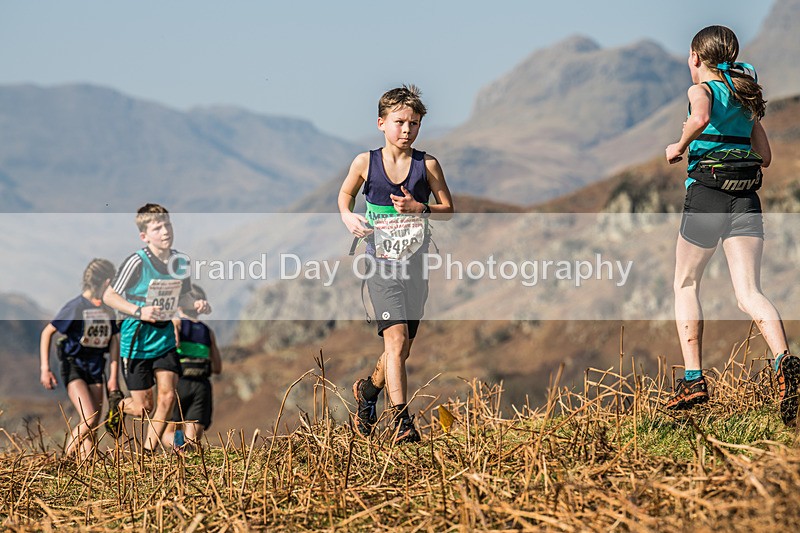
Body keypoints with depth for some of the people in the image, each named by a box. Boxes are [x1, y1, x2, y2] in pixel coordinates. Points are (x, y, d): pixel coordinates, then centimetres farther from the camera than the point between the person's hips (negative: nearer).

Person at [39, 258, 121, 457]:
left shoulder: (107, 308, 4)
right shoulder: (76, 306, -13)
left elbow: (114, 341, 12)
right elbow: (47, 332, -8)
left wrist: (113, 376, 8)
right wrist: (44, 369, -11)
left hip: (95, 368, 6)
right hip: (73, 367, -6)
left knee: (93, 426, 2)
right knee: (89, 419, -20)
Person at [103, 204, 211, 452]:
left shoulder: (179, 262, 0)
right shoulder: (137, 262, -18)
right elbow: (109, 296, -12)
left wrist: (196, 305, -5)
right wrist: (138, 311, -24)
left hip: (165, 336, 5)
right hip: (137, 340, -5)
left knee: (167, 396, -6)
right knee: (143, 408, -1)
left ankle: (148, 453, 10)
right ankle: (113, 409, 34)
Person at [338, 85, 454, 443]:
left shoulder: (426, 165, 0)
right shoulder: (366, 162, -1)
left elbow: (448, 209, 7)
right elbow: (345, 193, 17)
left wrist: (418, 208, -12)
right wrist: (347, 216, -4)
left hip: (416, 263, 3)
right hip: (382, 263, -2)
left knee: (403, 348, 11)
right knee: (395, 340, -17)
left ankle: (369, 389, 40)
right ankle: (401, 420, -18)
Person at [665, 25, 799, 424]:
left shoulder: (702, 89, -1)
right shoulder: (745, 97, 19)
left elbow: (701, 118, -25)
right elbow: (765, 157, 23)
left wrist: (680, 147, -8)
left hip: (706, 195, -5)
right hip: (747, 200, 5)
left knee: (686, 285, 16)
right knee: (749, 293, -7)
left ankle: (693, 378, 9)